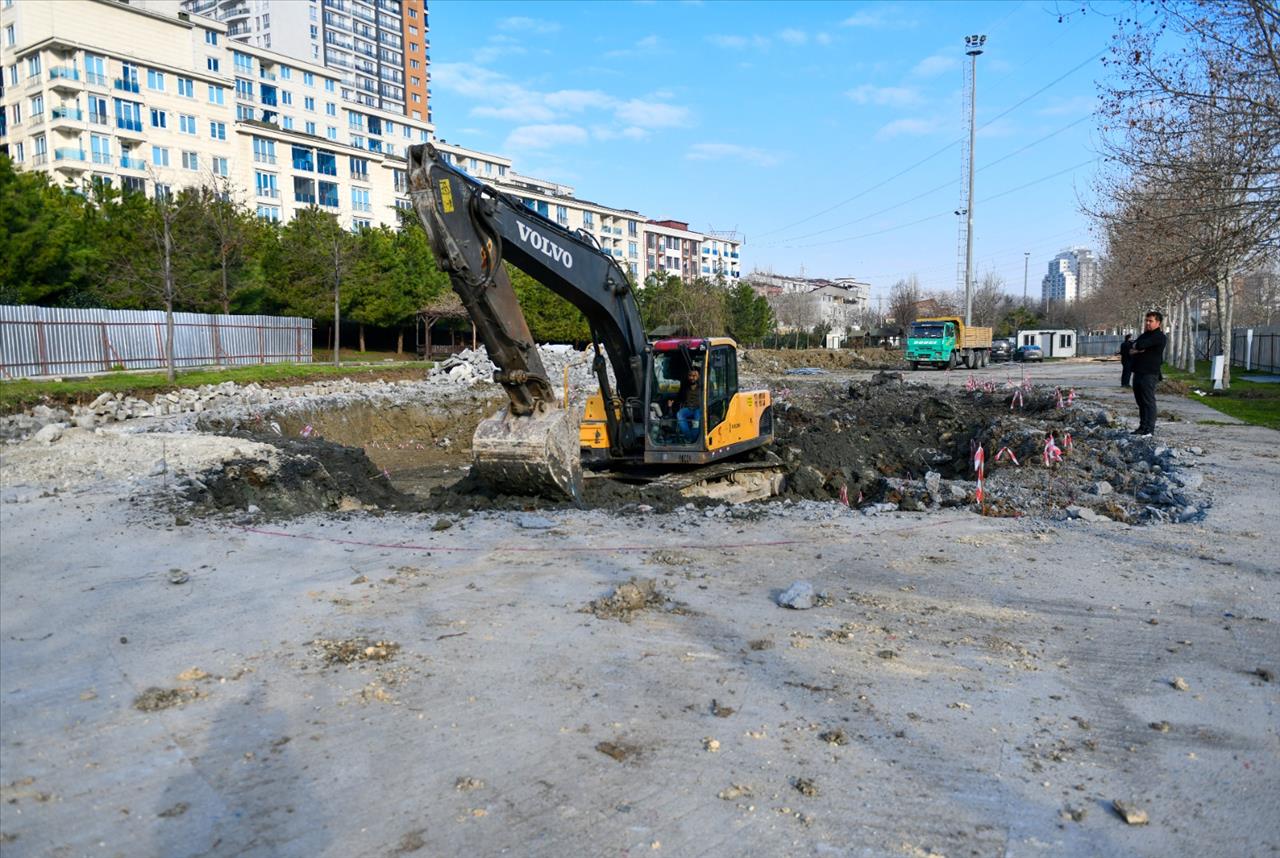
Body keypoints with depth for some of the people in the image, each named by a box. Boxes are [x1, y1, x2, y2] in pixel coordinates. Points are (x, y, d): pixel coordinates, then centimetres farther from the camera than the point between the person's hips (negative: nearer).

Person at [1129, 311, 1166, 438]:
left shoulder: (1158, 336, -7)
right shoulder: (1144, 335, 21)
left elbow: (1141, 345, -21)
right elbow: (1131, 351, 11)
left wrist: (1136, 346, 2)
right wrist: (1137, 350, -10)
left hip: (1149, 374, -9)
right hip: (1139, 372, 9)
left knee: (1148, 401, -10)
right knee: (1140, 401, 11)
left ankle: (1149, 430, -11)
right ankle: (1142, 427, 18)